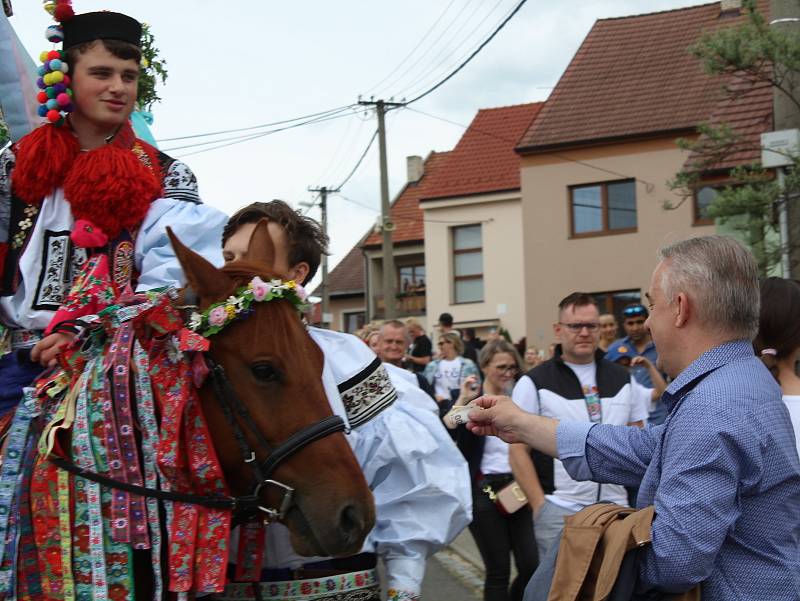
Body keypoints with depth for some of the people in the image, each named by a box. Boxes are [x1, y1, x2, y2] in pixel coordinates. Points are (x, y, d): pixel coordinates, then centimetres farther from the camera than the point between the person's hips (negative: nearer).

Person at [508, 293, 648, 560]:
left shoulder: (622, 378, 12)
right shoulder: (534, 383, 0)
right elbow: (519, 451, -2)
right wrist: (539, 506, -10)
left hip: (616, 507, 4)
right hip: (559, 512, -3)